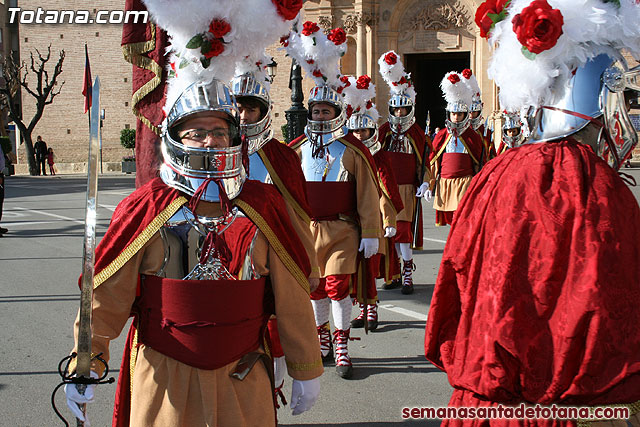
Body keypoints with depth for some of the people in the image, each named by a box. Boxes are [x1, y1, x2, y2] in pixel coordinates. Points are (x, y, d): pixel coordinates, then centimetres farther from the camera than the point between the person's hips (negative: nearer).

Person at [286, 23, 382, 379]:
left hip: (342, 231, -3)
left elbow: (368, 194, -3)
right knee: (316, 288, 12)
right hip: (307, 229, 4)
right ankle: (322, 342, 28)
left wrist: (371, 233, -6)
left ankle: (342, 347, 1)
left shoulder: (352, 150, -4)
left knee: (338, 286, -9)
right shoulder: (298, 149, 6)